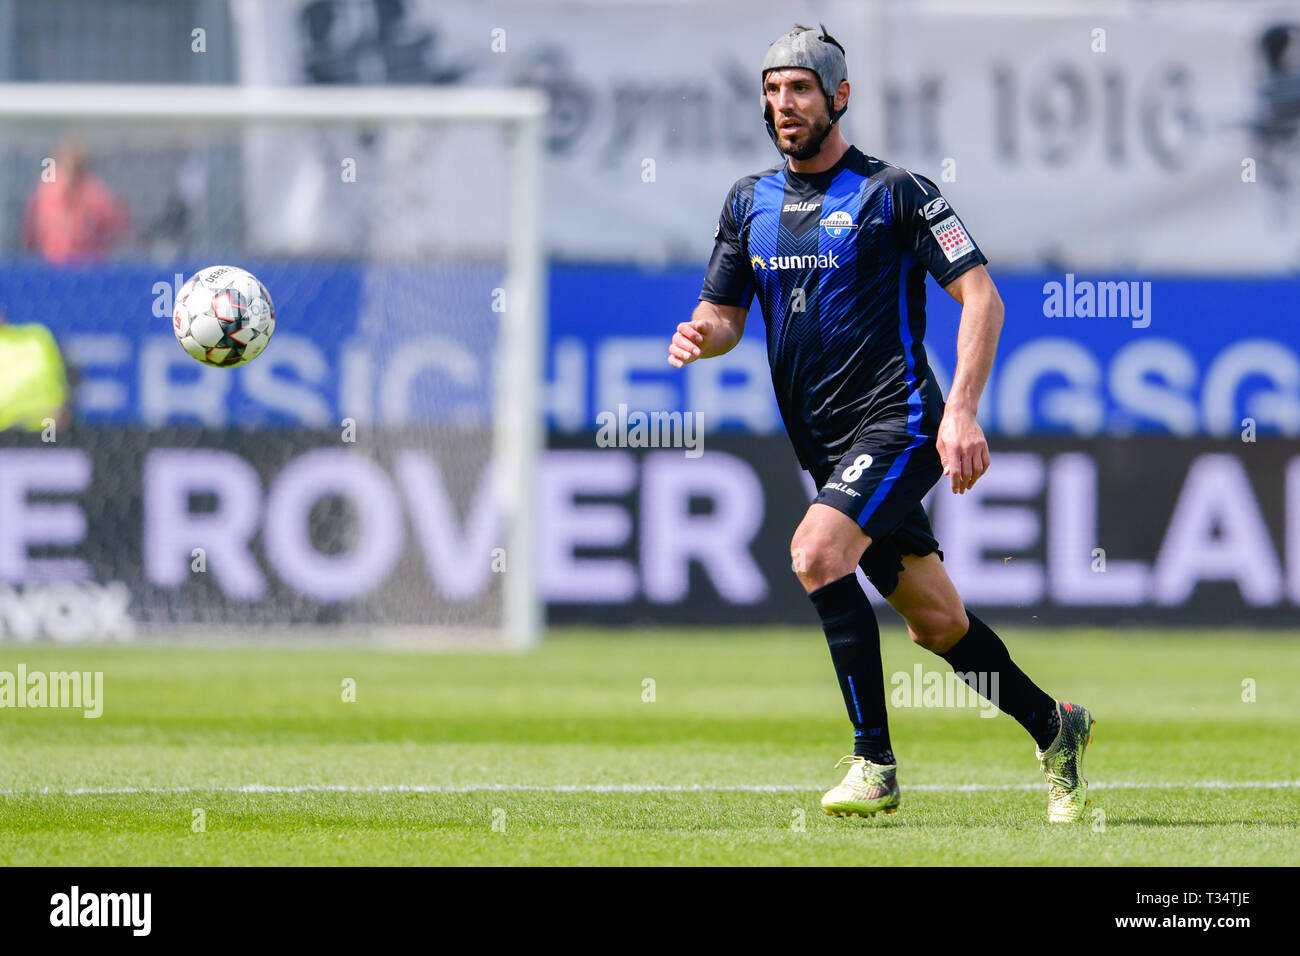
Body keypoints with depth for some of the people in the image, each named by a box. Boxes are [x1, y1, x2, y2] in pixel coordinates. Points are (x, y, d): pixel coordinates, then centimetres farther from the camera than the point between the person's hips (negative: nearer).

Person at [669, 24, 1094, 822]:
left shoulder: (893, 191, -7)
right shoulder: (751, 202, 11)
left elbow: (981, 297, -9)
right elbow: (726, 313, 17)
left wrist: (962, 413, -19)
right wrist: (703, 332, -9)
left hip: (898, 426, -7)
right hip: (824, 446, 7)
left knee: (817, 551, -27)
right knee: (936, 623, 10)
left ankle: (875, 764, -22)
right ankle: (1054, 728, 31)